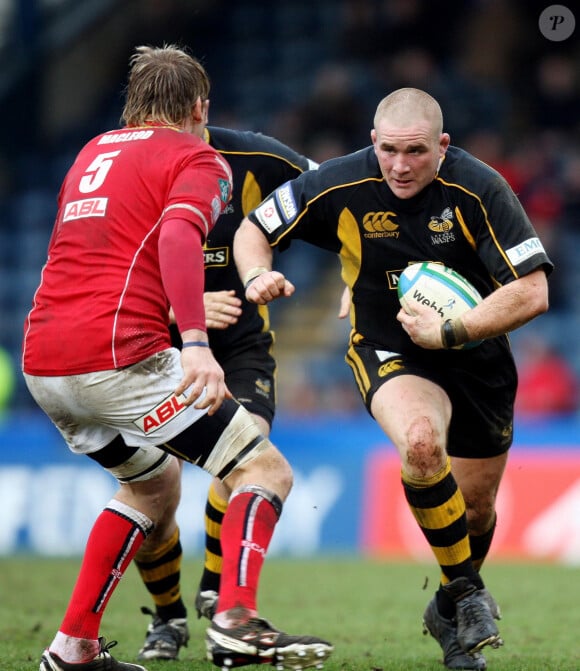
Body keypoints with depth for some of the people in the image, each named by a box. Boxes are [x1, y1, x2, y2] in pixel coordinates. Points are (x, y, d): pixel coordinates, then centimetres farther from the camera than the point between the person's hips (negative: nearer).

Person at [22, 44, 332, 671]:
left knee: (155, 483, 28)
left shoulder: (94, 150, 24)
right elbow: (177, 235, -19)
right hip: (118, 355, -8)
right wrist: (196, 342, -30)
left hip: (41, 362, 8)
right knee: (266, 470, 0)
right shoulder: (198, 158, 2)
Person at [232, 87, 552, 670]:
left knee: (476, 508, 10)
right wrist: (257, 275, -24)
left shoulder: (479, 189, -21)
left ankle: (450, 610, 43)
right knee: (421, 440, -34)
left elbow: (532, 292, -22)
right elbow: (253, 229, -2)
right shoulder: (340, 187, -17)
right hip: (389, 353, -1)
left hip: (477, 358, 1)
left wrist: (449, 332, -28)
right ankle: (468, 592, -15)